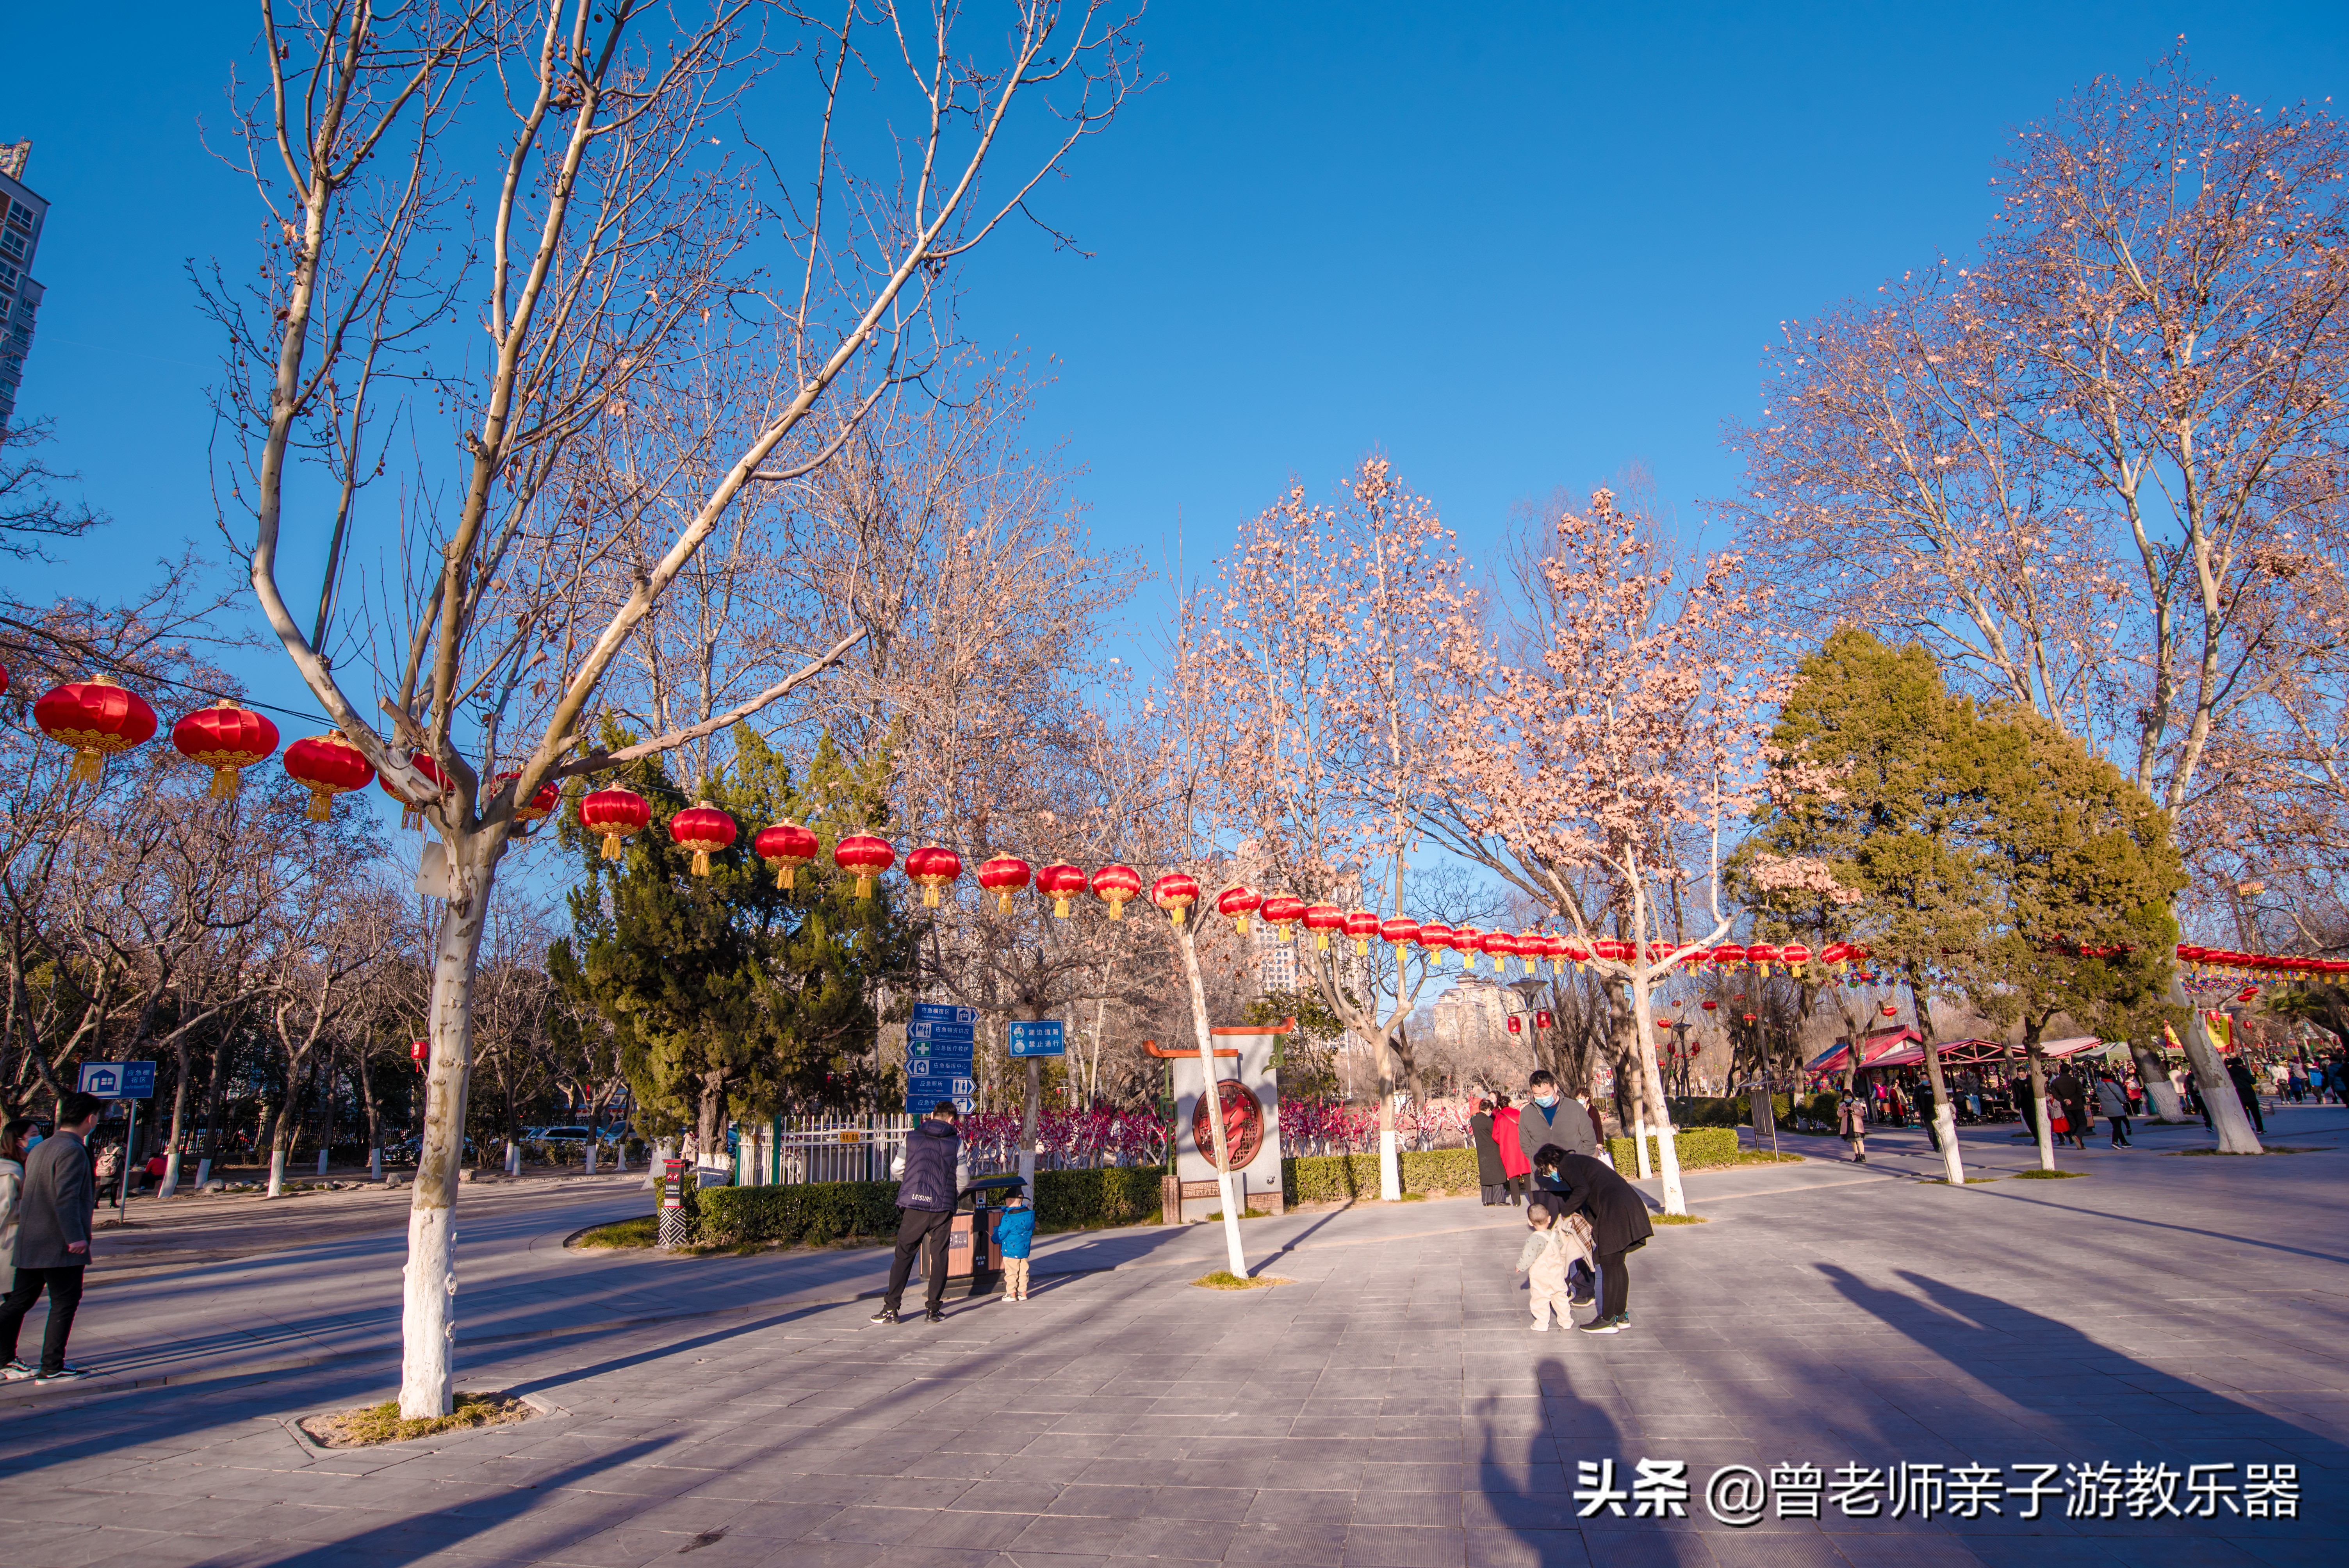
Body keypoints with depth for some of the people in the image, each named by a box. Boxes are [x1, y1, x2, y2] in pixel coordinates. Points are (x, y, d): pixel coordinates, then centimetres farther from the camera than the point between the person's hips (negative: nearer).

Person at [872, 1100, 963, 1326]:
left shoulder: (912, 1137, 5)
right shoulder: (955, 1142, 2)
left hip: (913, 1205, 1)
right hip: (942, 1207, -1)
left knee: (903, 1256, 7)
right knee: (939, 1256, 9)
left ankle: (891, 1308, 5)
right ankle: (934, 1309, 11)